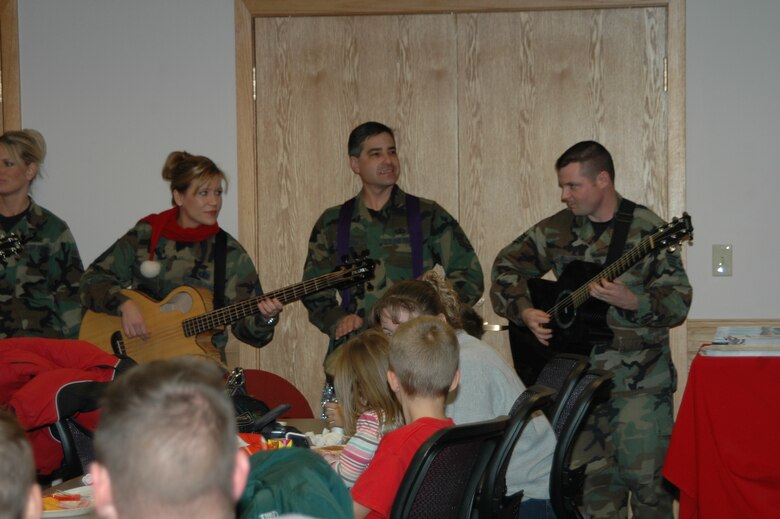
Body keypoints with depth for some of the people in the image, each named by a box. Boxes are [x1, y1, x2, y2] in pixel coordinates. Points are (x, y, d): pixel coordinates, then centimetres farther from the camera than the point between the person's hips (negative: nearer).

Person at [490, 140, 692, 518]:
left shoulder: (646, 229, -8)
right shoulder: (558, 229, 6)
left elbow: (678, 302, -10)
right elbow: (506, 266, 15)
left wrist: (631, 302, -27)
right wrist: (524, 311, -1)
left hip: (640, 377, -4)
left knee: (644, 473, -8)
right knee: (596, 479, 9)